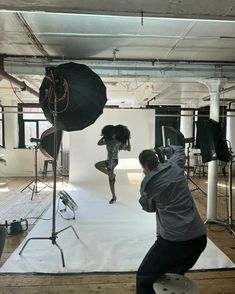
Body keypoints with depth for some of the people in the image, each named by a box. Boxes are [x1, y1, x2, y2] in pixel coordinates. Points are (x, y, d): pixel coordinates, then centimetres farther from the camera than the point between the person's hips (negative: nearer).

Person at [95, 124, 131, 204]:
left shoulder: (119, 142, -4)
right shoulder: (108, 140, 7)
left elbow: (128, 149, -2)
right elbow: (99, 143, 4)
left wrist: (128, 140, -6)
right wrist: (104, 136, 7)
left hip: (113, 161, -5)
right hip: (109, 161, 5)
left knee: (97, 165, -21)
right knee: (111, 179, 10)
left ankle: (111, 174, -7)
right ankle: (114, 197, 20)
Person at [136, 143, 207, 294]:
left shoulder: (147, 183, -4)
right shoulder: (175, 165, 6)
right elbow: (179, 149, 29)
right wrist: (162, 149, 43)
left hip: (173, 240, -6)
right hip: (199, 237, 6)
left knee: (144, 279, 13)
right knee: (176, 276, 29)